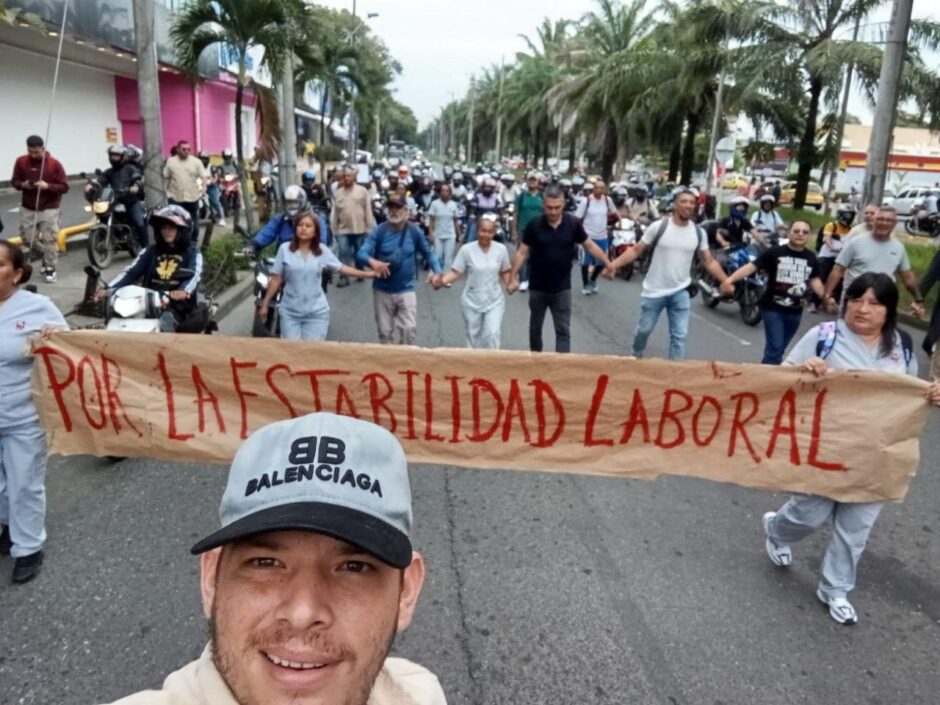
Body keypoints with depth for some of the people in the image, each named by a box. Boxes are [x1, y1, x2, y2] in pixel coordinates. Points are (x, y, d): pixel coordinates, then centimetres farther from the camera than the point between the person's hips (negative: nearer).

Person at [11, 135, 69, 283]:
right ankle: (46, 255, 31)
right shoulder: (21, 162, -1)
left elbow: (64, 187, -7)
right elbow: (14, 181, 8)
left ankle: (50, 268, 7)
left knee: (49, 240, -4)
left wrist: (48, 186, -24)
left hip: (49, 209, -3)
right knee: (27, 238, 6)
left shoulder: (54, 163, -9)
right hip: (27, 209, 3)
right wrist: (23, 185, -14)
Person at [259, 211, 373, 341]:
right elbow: (276, 279, -1)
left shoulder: (323, 250, -1)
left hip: (316, 312, 1)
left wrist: (367, 274, 1)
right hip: (290, 312, 0)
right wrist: (265, 304, 0)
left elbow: (341, 268, 7)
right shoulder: (285, 249, -4)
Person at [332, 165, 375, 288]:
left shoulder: (362, 191, -1)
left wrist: (369, 227, -5)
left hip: (360, 229, -1)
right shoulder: (338, 193, 6)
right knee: (344, 253, -4)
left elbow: (368, 211, -2)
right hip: (343, 229, 1)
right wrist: (334, 229, 5)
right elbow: (335, 213, 7)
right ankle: (344, 277, 0)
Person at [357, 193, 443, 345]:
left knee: (409, 329, -7)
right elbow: (361, 254, -17)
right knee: (385, 331, 11)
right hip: (382, 291, 0)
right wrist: (373, 261, -40)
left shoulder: (414, 231, -5)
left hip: (406, 290, 0)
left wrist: (436, 271, -7)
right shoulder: (380, 231, -9)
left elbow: (428, 253, 9)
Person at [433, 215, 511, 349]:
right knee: (473, 336, 13)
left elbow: (504, 272, 8)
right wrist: (441, 281, -29)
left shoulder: (501, 249, -4)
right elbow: (456, 272, -12)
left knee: (492, 334, -11)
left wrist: (509, 284, -10)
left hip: (494, 301, 0)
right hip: (472, 302, 0)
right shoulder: (467, 250, -12)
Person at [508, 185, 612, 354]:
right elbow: (522, 252, -7)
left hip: (562, 288, 0)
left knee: (563, 330, -2)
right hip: (538, 287, 1)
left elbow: (590, 245, 2)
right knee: (535, 327, 17)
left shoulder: (573, 224, -9)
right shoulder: (534, 225, -11)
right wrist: (514, 278, -11)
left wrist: (608, 264, -1)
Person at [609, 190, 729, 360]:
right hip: (654, 291, -2)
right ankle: (636, 357, 39)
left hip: (681, 292, 2)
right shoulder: (658, 227, -10)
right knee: (644, 329, 13)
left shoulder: (698, 233, -1)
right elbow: (636, 250, -8)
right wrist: (613, 265, -19)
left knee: (680, 335, 2)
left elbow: (709, 261, 7)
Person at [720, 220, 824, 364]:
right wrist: (730, 279, -32)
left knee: (779, 349, 15)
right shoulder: (774, 252, -11)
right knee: (774, 349, -9)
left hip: (795, 311, 5)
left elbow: (814, 280, 17)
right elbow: (752, 266, -18)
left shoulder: (811, 257, 5)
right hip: (772, 308, -5)